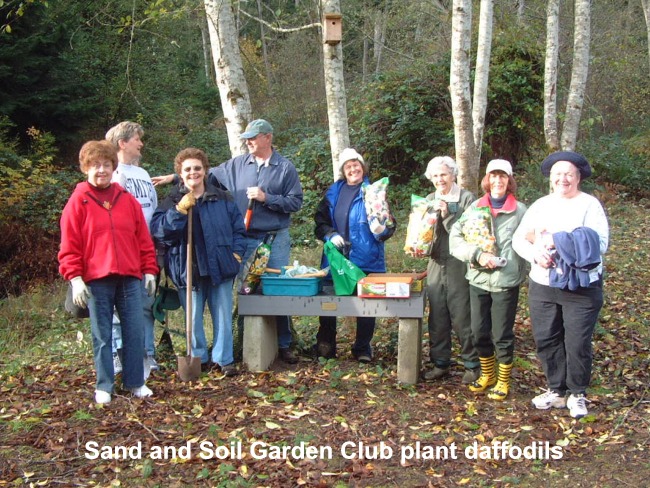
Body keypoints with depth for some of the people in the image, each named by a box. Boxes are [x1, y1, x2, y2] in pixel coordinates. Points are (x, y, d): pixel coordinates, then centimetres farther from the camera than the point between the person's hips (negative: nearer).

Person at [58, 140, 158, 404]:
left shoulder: (128, 200, 10)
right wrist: (74, 277, -10)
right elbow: (69, 246, -3)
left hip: (130, 278, 3)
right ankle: (103, 386, 16)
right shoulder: (78, 202, 1)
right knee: (102, 335, 6)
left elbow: (144, 239, 11)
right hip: (96, 280, -2)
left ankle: (135, 382, 16)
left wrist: (149, 270, 7)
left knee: (135, 332, 4)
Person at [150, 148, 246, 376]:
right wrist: (179, 210, -21)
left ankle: (224, 359, 17)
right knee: (193, 319, 7)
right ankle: (198, 358, 22)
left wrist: (236, 252, 1)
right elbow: (157, 229, -11)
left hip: (219, 268, 1)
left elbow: (237, 227, 13)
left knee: (223, 316, 6)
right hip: (189, 270, -1)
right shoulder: (172, 201, 2)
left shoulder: (222, 198, 7)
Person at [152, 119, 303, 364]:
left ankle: (284, 344, 13)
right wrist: (174, 177, 10)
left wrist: (266, 198, -14)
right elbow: (209, 176, 14)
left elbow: (295, 202, -4)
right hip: (245, 239, 2)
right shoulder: (238, 164, 7)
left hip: (276, 239, -2)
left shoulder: (285, 167, -1)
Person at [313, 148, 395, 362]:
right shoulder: (334, 192, 8)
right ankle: (325, 345, 22)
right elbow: (320, 221, 12)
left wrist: (382, 230, -25)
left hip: (366, 260, -3)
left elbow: (389, 224, -3)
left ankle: (362, 349, 18)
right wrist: (331, 235, -7)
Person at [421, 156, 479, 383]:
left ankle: (472, 364, 14)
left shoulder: (467, 198, -7)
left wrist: (447, 215, -19)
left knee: (462, 318, 0)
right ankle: (440, 363, 23)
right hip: (436, 265, 5)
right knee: (437, 318, 11)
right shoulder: (430, 200, 11)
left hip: (459, 266, -5)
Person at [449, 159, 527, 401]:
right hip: (478, 280, 3)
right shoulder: (475, 207, 3)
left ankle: (503, 381, 25)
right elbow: (456, 238, -3)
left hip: (506, 281, -3)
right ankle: (487, 374, 36)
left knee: (502, 335, 6)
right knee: (479, 333, 14)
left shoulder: (520, 211, -5)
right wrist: (478, 254, -16)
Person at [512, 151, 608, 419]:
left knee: (578, 343, 1)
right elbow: (518, 239, 5)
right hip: (542, 285, 5)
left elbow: (599, 243, -16)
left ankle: (577, 394, 20)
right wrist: (536, 255, -16)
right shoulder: (540, 205, 10)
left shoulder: (589, 204, -4)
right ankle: (557, 390, 27)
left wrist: (558, 242, -22)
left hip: (581, 287, -4)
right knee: (546, 340, 11)